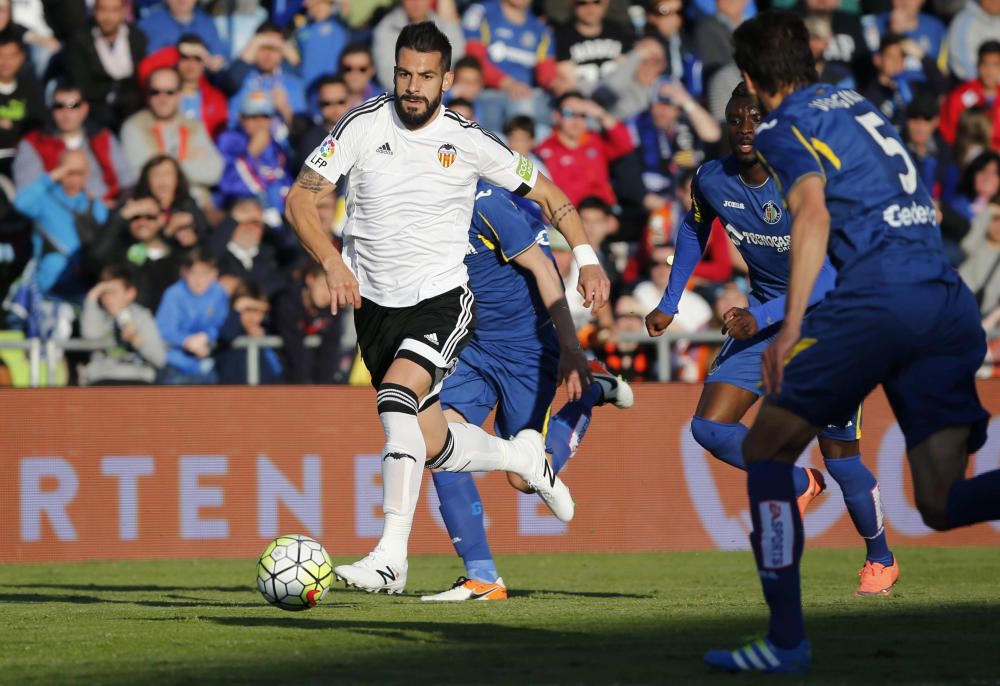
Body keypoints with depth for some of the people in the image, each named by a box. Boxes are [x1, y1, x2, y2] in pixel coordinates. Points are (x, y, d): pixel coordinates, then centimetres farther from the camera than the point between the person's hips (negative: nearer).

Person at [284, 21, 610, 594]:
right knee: (432, 445, 8)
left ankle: (392, 557, -32)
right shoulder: (364, 126, -6)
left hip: (443, 298, -3)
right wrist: (333, 262, -22)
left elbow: (547, 193, 6)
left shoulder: (468, 141, -6)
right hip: (377, 304, 3)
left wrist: (587, 257, -7)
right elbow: (300, 199, -6)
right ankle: (521, 456, 40)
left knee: (396, 395, -30)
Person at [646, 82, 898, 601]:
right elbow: (694, 228, 13)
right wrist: (669, 303, 12)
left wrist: (760, 318, -38)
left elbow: (827, 282, -29)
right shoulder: (712, 181, -11)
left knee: (841, 457, -3)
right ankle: (799, 484, 16)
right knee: (709, 427, -11)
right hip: (764, 316, 5)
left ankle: (880, 559, 22)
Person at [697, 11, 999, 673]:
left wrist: (792, 325, -19)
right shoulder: (857, 103, 26)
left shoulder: (785, 128, 4)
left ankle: (787, 638, 2)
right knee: (942, 503, 2)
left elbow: (813, 212, -14)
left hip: (877, 295, -6)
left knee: (767, 449, 10)